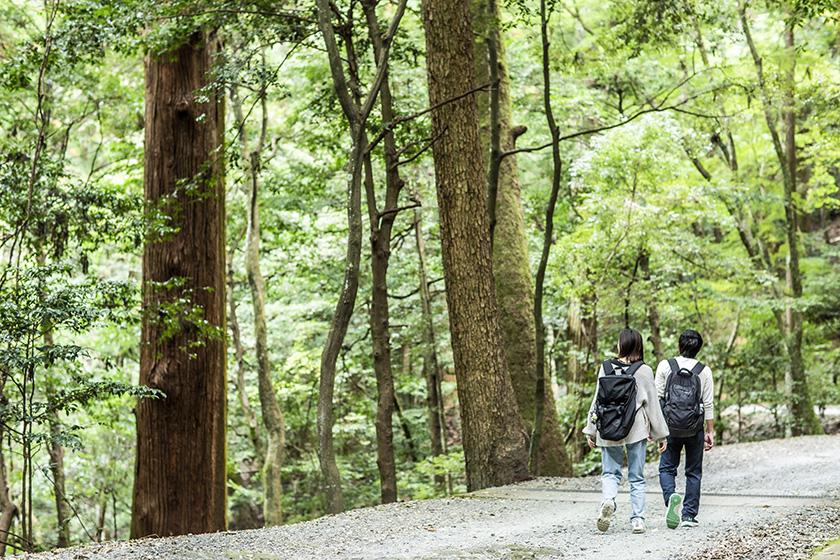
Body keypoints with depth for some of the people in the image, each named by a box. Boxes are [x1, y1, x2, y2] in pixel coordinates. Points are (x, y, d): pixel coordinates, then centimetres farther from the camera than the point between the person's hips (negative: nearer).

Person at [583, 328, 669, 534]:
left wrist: (591, 431, 9)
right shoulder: (644, 371, -5)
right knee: (636, 477, 10)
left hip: (609, 430, 1)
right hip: (636, 431, -1)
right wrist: (660, 434, 7)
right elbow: (652, 404, -1)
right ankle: (638, 519, 9)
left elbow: (597, 400, 1)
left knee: (610, 472, 11)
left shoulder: (606, 368, -2)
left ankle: (607, 500, -17)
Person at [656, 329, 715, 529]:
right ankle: (689, 515, 11)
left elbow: (657, 398, -3)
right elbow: (708, 404, -1)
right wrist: (710, 431, 6)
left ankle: (671, 496, -20)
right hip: (695, 429, 1)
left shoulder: (665, 366, -3)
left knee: (667, 468, 9)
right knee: (693, 472, 11)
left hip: (670, 427, -1)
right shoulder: (704, 371, -1)